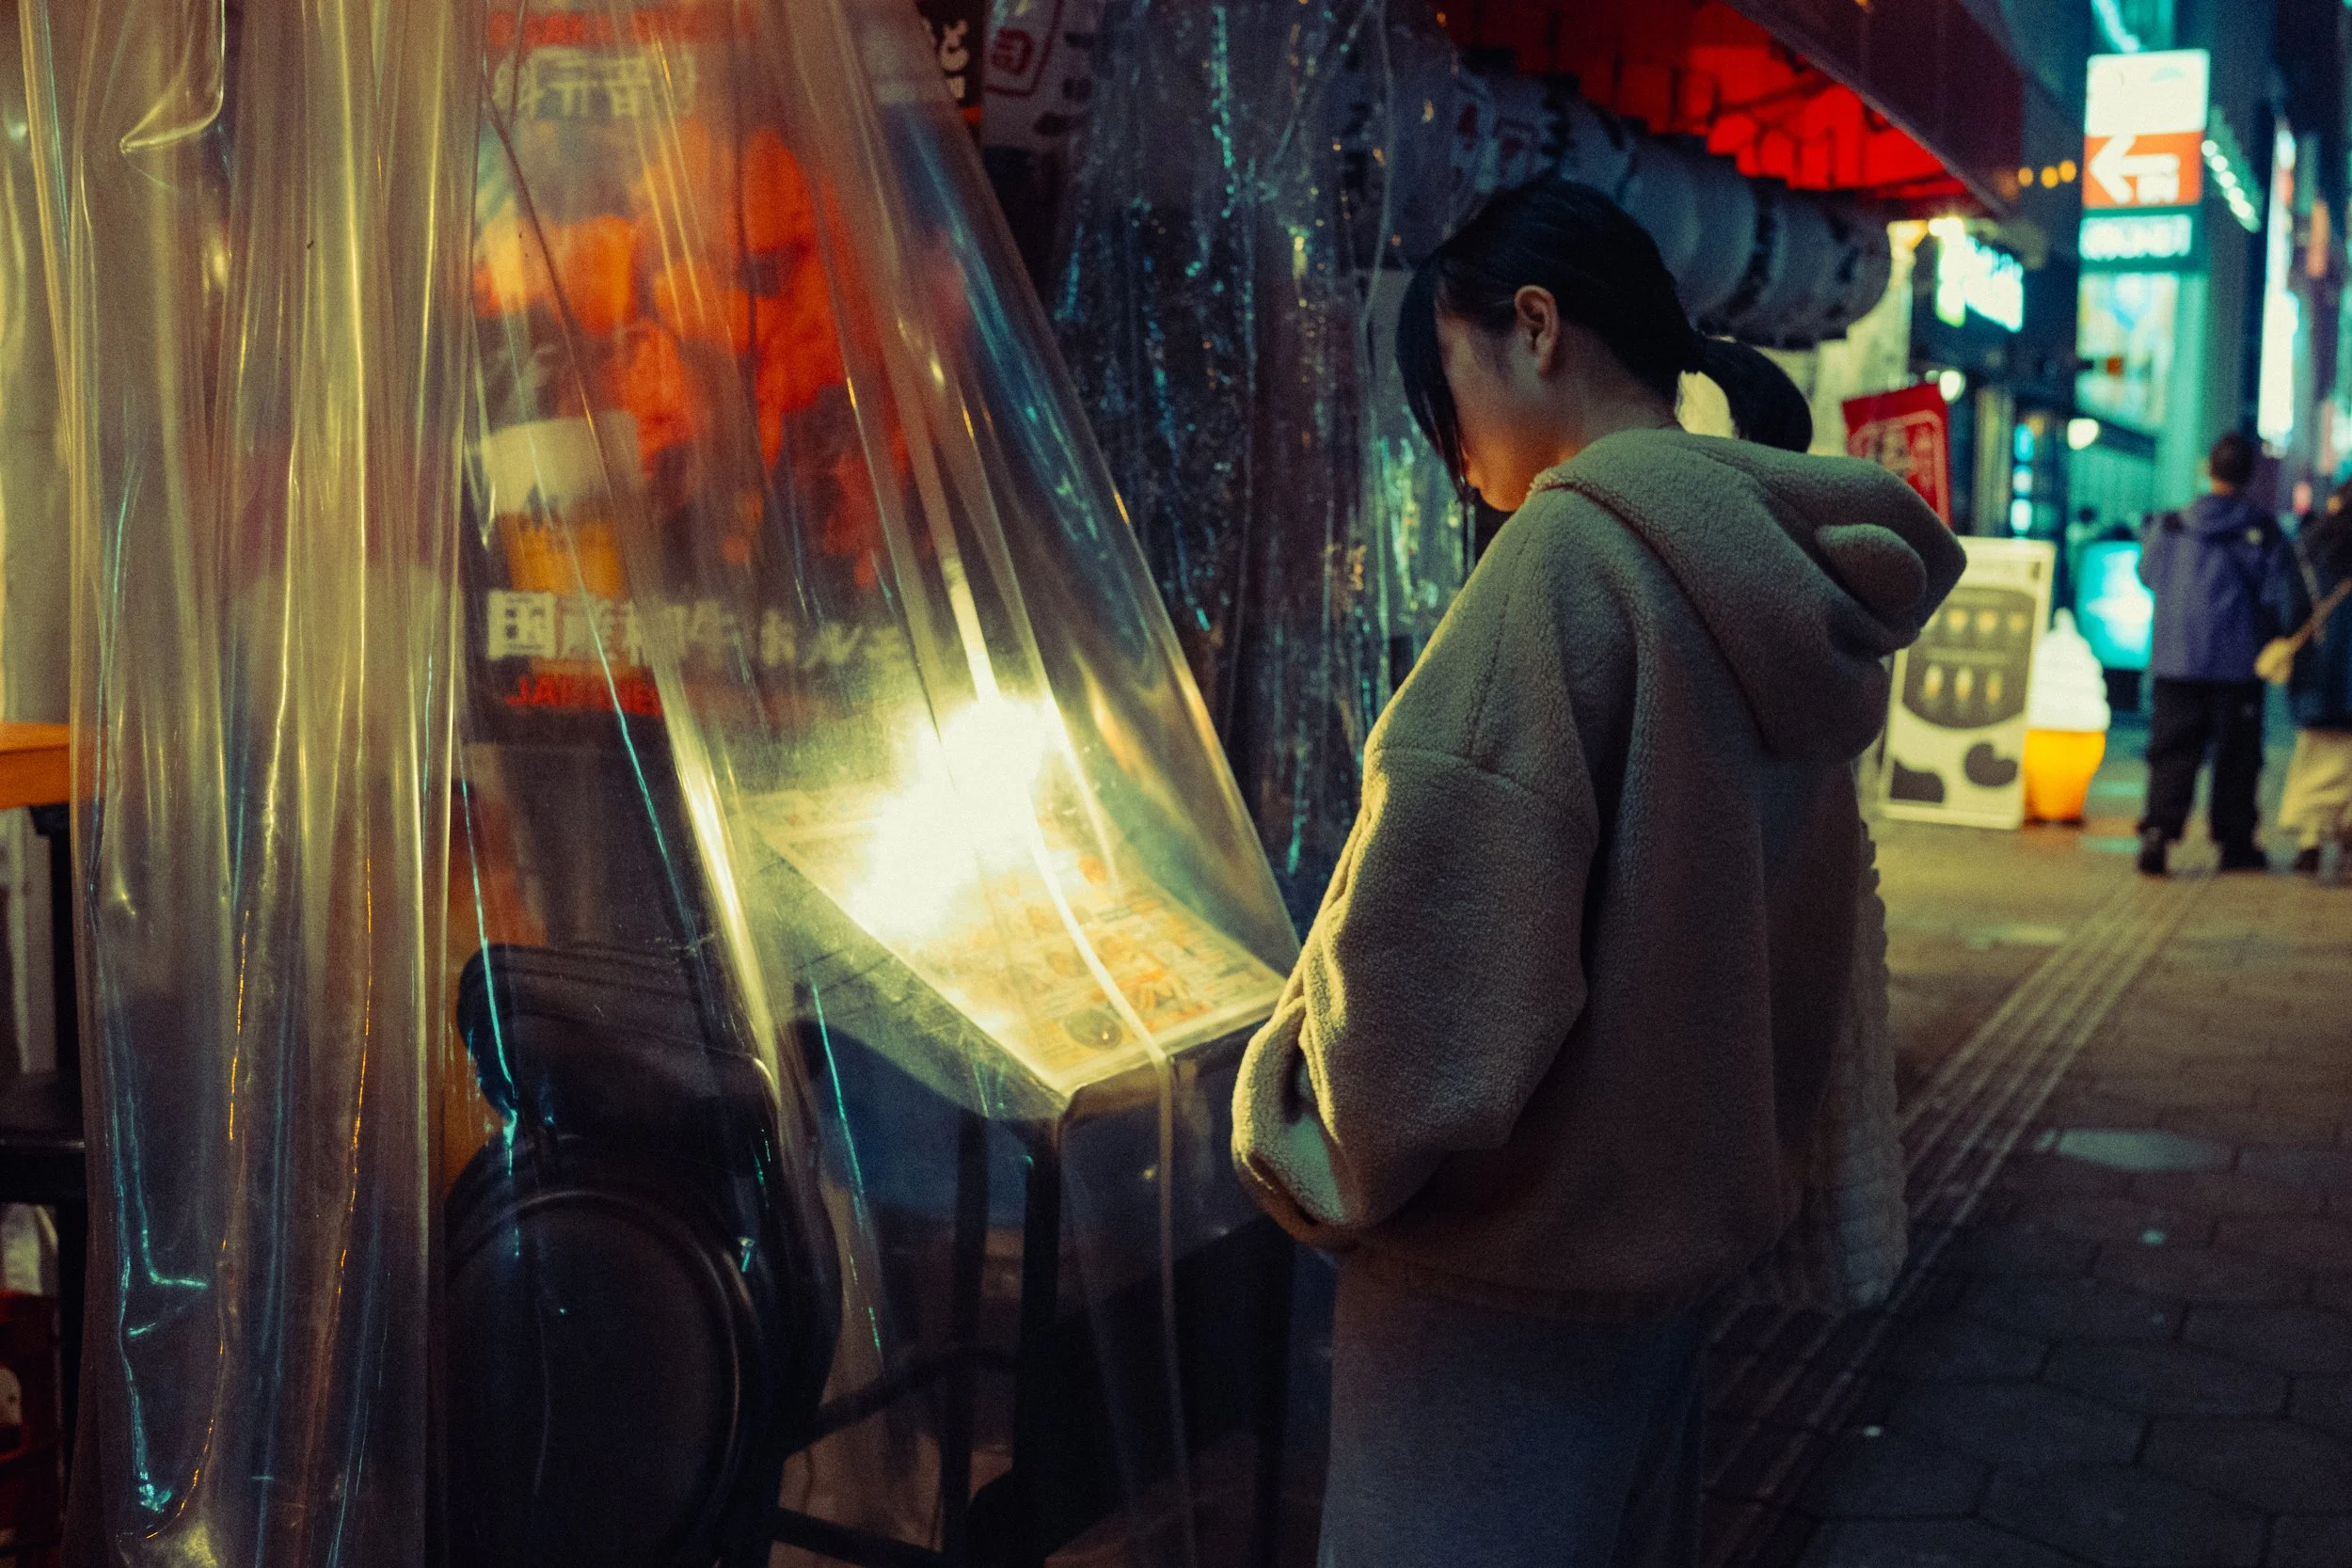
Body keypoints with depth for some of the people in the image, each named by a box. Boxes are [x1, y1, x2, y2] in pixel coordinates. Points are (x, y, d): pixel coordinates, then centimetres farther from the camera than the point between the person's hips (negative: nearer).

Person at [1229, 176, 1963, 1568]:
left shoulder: (1574, 547, -19)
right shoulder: (1782, 577, 6)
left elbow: (1440, 930, -24)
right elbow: (1810, 913, 15)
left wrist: (1326, 1153, -8)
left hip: (1522, 1256, -8)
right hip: (1697, 1219, 9)